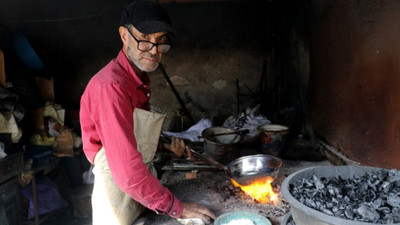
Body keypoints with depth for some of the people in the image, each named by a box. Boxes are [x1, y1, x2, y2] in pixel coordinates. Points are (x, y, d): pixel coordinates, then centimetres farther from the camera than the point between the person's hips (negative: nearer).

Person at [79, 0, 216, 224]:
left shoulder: (140, 79, 4)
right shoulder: (111, 87, -25)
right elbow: (127, 170, -28)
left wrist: (168, 145, -1)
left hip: (142, 189, 9)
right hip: (117, 195, -8)